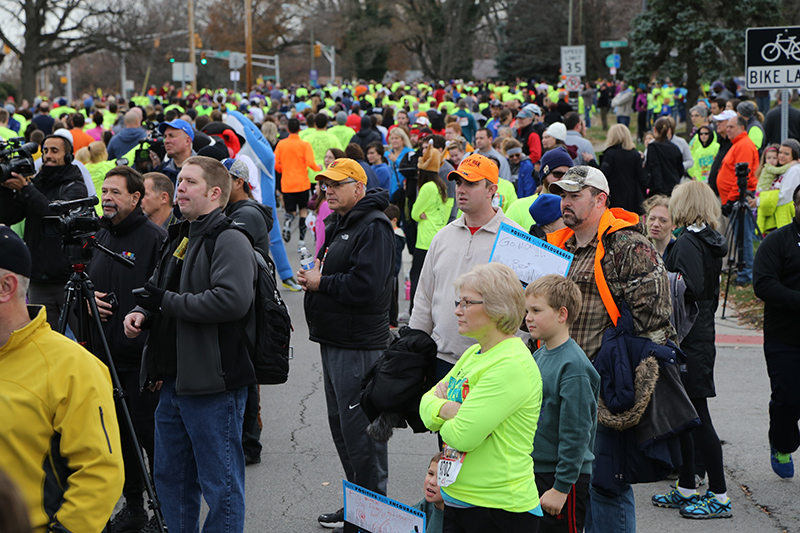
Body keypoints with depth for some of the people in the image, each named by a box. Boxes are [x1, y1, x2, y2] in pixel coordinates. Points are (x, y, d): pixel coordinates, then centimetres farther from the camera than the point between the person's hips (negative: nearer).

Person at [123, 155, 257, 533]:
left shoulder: (230, 240, -12)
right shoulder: (179, 238, 17)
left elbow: (233, 300, -27)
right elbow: (158, 290, 27)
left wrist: (168, 301, -19)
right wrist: (142, 311, 4)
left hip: (214, 382, -10)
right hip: (173, 380, 10)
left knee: (220, 482, -1)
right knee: (170, 476, 18)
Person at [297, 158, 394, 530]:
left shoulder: (374, 227, -15)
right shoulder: (337, 224, 17)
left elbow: (366, 287, -26)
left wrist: (322, 283, -15)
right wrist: (311, 276, 6)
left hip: (359, 346, -11)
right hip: (333, 341, 11)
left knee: (360, 430, -6)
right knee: (341, 426, 16)